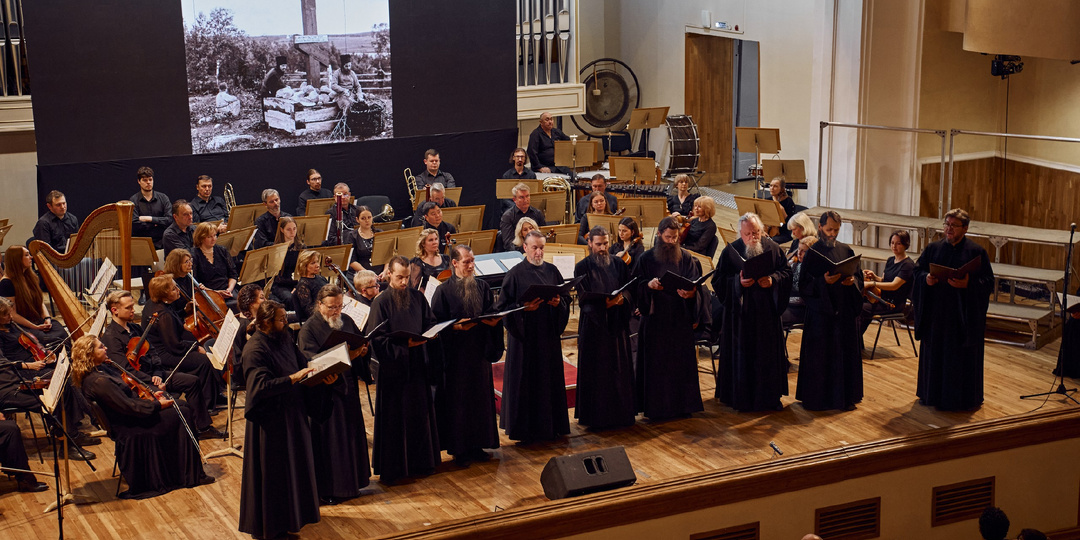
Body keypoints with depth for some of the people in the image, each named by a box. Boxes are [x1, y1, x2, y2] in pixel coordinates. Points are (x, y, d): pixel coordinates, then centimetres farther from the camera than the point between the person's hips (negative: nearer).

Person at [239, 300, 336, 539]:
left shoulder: (285, 338, 5)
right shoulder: (255, 350, -21)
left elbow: (303, 365, 10)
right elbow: (261, 385, -29)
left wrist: (323, 377, -7)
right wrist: (293, 378, -33)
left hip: (293, 413, 9)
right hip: (270, 419, -8)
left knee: (295, 463, 18)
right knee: (272, 472, 2)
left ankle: (292, 513, 34)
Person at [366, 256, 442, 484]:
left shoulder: (417, 297, 6)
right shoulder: (381, 302, -8)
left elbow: (430, 322, 15)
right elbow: (377, 339, -12)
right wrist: (404, 344, -22)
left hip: (417, 365, 5)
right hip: (393, 368, -5)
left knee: (420, 415, 11)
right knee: (393, 419, 0)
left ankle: (420, 462, 24)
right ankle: (390, 469, 9)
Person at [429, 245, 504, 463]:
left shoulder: (483, 287, 8)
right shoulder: (444, 291, -5)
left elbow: (493, 314, 11)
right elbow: (437, 323, -8)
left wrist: (494, 321, -11)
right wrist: (457, 326, -23)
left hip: (478, 351, 5)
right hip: (455, 353, -4)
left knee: (480, 395, 8)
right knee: (457, 400, 0)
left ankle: (477, 445, 19)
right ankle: (458, 448, 9)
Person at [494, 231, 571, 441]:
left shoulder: (552, 271, 7)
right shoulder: (515, 274, -6)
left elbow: (566, 297, 12)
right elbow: (503, 306, -7)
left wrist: (559, 302, -9)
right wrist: (524, 308, -22)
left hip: (549, 335, 4)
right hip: (525, 336, -4)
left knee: (550, 379, 9)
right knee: (526, 381, 0)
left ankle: (551, 425, 20)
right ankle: (526, 429, 9)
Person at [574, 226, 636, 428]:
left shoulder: (619, 264, 9)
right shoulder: (582, 267, -1)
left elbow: (630, 289, 6)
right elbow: (583, 298, -7)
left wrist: (622, 298, -16)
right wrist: (604, 303, -23)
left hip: (616, 324, 3)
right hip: (593, 325, -3)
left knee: (620, 369, 4)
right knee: (595, 371, -1)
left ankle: (621, 411, 13)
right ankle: (595, 415, 6)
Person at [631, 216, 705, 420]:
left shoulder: (686, 258, 5)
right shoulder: (646, 258, 3)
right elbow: (636, 285, 0)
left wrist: (691, 292, -23)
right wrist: (648, 285, -22)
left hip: (681, 319, 1)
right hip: (655, 318, -1)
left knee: (682, 362, 3)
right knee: (656, 363, 1)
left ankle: (683, 404, 12)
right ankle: (657, 407, 8)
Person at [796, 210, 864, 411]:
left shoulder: (846, 251, 9)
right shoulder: (812, 253, -3)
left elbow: (859, 277, 13)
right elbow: (804, 285, -8)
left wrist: (852, 281, -9)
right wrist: (824, 281, -23)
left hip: (844, 311, 4)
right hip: (820, 312, -4)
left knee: (844, 354, 6)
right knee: (819, 355, -1)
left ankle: (844, 396, 16)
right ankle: (816, 397, 8)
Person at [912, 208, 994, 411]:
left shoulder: (976, 251, -5)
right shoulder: (934, 248, 7)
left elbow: (988, 281, -7)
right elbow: (918, 270, 11)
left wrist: (967, 284, -24)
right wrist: (926, 278, -10)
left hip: (963, 314, -4)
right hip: (936, 310, 4)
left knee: (960, 355, 0)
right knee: (934, 353, 10)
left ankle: (961, 398, 9)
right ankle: (933, 394, 22)